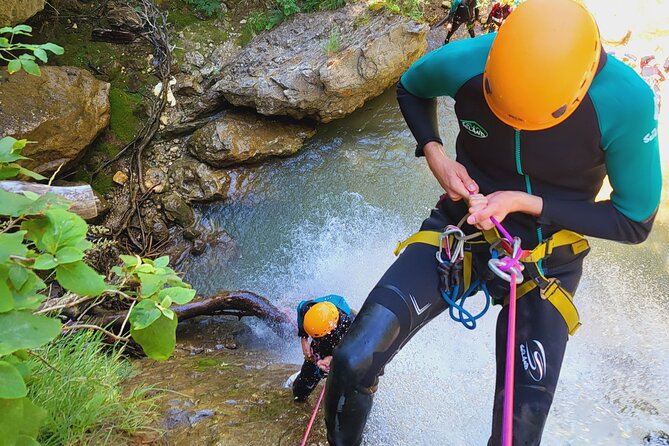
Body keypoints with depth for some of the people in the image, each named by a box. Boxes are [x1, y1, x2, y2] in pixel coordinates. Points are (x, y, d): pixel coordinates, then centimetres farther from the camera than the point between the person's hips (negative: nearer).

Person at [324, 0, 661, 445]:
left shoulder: (626, 102, -25)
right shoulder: (466, 61, -20)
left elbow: (635, 221, -13)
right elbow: (410, 88, 5)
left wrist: (525, 203, -23)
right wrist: (435, 154, -13)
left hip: (544, 262, 0)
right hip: (460, 228, 1)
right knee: (355, 361, -18)